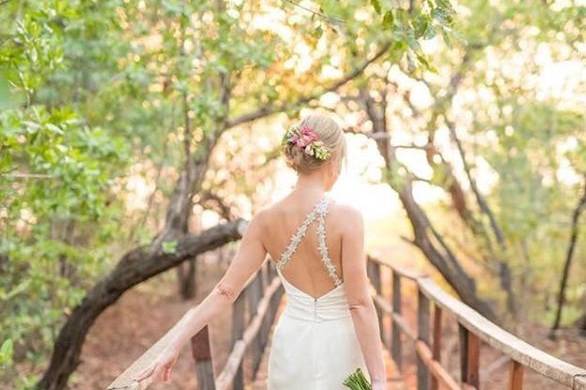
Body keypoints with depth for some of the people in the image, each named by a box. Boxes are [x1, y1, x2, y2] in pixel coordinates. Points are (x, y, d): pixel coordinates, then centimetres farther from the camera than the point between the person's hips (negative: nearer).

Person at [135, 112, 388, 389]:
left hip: (291, 347, 4)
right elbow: (360, 304, -20)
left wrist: (173, 346, -2)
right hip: (337, 349, -4)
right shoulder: (346, 217, -19)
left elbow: (225, 291, -8)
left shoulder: (266, 219, -6)